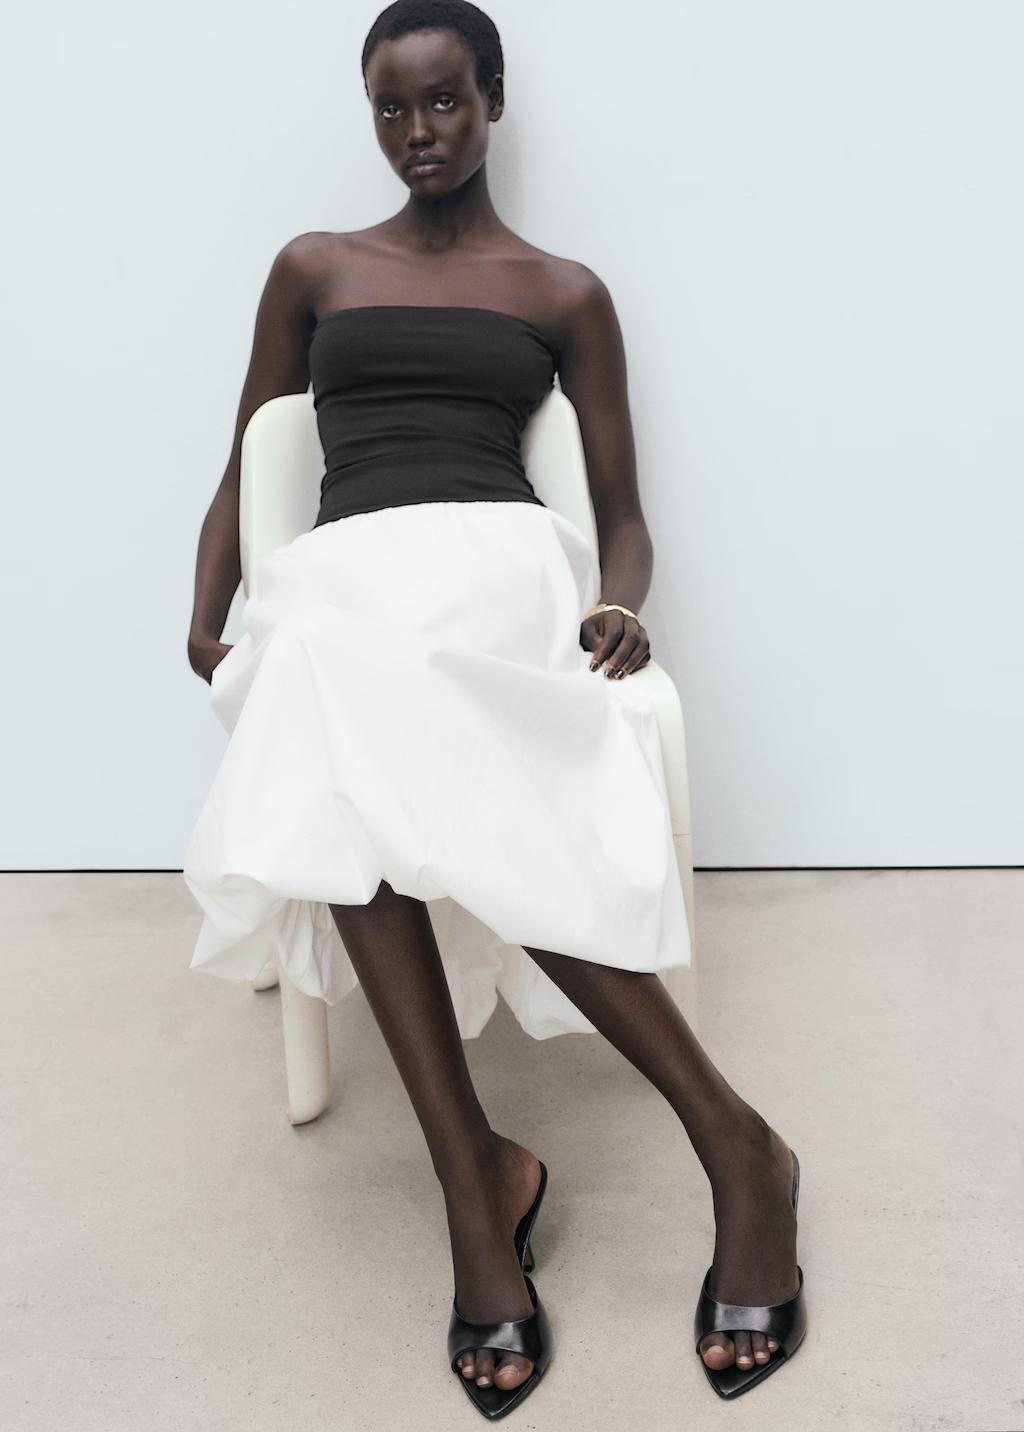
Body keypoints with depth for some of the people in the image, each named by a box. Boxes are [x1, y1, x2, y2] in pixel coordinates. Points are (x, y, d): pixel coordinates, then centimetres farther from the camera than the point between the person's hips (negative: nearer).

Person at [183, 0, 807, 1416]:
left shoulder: (565, 292, 19)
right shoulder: (313, 270, 24)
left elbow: (623, 509, 15)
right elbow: (244, 470, 22)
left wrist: (620, 603, -8)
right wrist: (209, 613, 4)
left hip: (500, 566, -2)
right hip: (342, 576, 2)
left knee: (383, 780, -34)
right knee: (350, 775, -35)